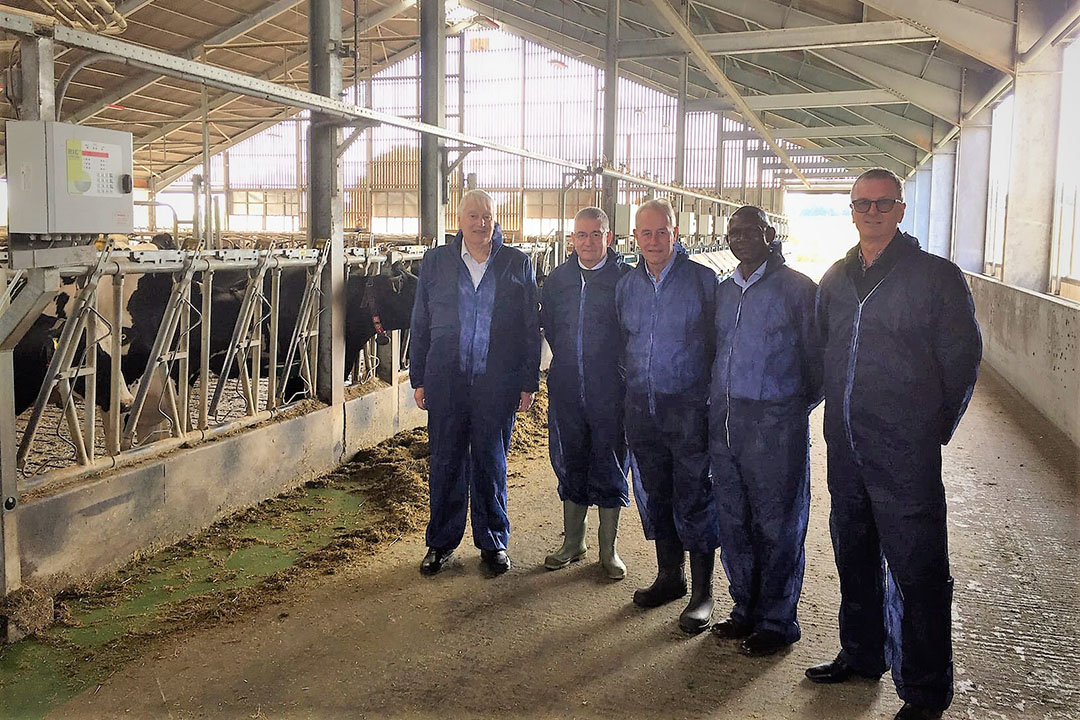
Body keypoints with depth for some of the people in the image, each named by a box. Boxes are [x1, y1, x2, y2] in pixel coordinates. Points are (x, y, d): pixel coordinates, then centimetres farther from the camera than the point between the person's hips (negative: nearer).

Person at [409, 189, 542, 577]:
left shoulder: (517, 264, 3)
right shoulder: (435, 261, 6)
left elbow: (531, 328, 4)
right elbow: (420, 324, 8)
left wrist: (529, 382, 0)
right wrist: (419, 379, 5)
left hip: (498, 382, -1)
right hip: (446, 380, 1)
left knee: (491, 461, 8)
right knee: (446, 461, 7)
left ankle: (493, 543, 22)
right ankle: (441, 542, 22)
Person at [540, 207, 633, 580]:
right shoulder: (557, 279, 7)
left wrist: (618, 369, -4)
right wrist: (567, 362, 11)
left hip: (611, 391, -4)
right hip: (566, 390, 4)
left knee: (609, 467, 6)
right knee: (569, 464, 13)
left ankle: (608, 548, 20)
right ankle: (573, 542, 29)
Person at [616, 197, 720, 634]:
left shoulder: (703, 279, -4)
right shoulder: (626, 286, 10)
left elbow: (721, 341, -2)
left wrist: (716, 397, -5)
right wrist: (632, 384, 13)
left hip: (690, 405, -5)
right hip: (641, 406, 5)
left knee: (695, 499, -2)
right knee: (654, 495, 13)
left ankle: (702, 593, 9)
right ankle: (669, 576, 29)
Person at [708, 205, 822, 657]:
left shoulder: (796, 288, -5)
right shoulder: (724, 291, 14)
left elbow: (816, 354, -1)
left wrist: (799, 407, 5)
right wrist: (716, 403, 14)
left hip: (775, 422, -6)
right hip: (724, 420, 6)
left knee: (777, 525, 2)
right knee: (734, 521, 12)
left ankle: (778, 621, 15)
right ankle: (746, 609, 27)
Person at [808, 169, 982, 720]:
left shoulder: (937, 276, -6)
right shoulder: (836, 279, 10)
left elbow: (961, 359, -3)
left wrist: (931, 429, 1)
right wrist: (839, 415, 14)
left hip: (906, 453, -6)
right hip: (845, 447, 6)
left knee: (917, 572, -1)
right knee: (854, 557, 19)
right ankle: (862, 654, 37)